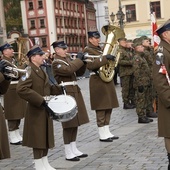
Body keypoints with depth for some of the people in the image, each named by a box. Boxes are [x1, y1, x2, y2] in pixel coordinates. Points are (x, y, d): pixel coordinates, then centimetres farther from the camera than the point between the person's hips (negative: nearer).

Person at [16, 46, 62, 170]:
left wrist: (60, 89, 2)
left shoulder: (40, 70, 14)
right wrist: (41, 101, -29)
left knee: (46, 137, 15)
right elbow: (21, 89, -29)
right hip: (36, 111, -9)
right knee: (38, 138, -1)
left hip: (45, 110, 9)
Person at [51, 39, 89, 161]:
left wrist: (83, 62, 1)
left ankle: (74, 150, 22)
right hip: (66, 94, -9)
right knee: (69, 124, -5)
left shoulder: (68, 59, 15)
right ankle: (68, 153, 3)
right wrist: (79, 60, -17)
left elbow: (79, 73, 17)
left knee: (75, 122, 12)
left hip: (75, 92, 9)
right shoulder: (56, 63, -10)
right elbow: (69, 70, -27)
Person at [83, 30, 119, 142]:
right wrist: (105, 58, -29)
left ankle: (107, 132, 18)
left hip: (107, 79, 9)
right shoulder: (88, 50, -8)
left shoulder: (100, 49, 20)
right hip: (98, 81, -9)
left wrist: (111, 58, 11)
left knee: (108, 107, 11)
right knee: (101, 108, -6)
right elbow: (90, 64, -25)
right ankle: (103, 135, 1)